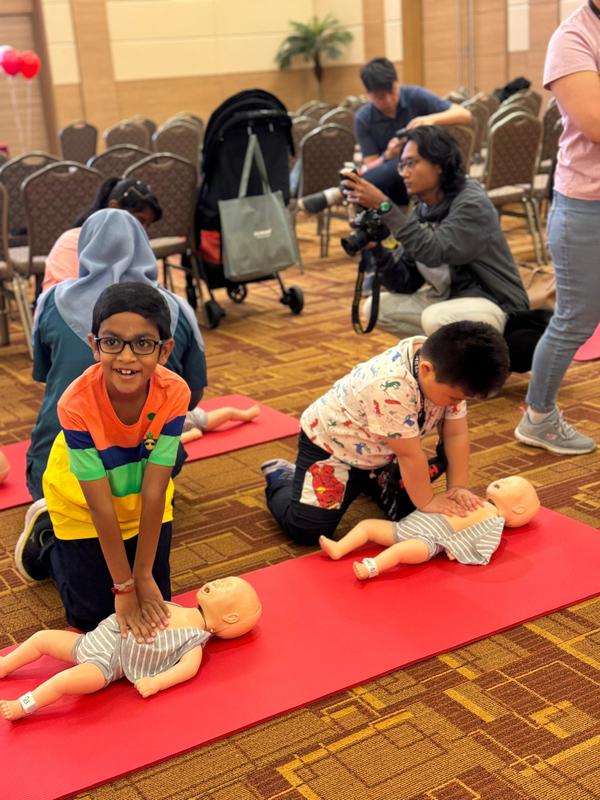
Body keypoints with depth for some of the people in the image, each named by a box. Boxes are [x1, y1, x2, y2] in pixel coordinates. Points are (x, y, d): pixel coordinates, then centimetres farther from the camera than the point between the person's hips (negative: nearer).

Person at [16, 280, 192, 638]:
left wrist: (144, 576, -22)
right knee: (91, 615, 6)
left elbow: (154, 492, -26)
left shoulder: (174, 393, -31)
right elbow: (100, 504, -30)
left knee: (155, 603, 7)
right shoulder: (78, 403, -36)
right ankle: (43, 543, 30)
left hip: (140, 498, 2)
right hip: (81, 500, -2)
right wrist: (124, 587, -24)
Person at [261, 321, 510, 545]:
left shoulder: (449, 373, -18)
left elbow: (456, 434, -9)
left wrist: (458, 488, -15)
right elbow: (410, 455, -31)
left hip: (378, 450, 7)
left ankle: (366, 480, 35)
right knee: (307, 530, -14)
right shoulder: (392, 386, -42)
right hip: (331, 441, -7)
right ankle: (281, 476, 15)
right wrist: (427, 502, -20)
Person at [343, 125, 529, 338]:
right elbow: (405, 283, 0)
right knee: (377, 307, -1)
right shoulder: (421, 212, 1)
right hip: (450, 300, 7)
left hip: (494, 306, -7)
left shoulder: (472, 204, -18)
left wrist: (384, 206, -34)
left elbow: (433, 253, -34)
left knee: (436, 319, -34)